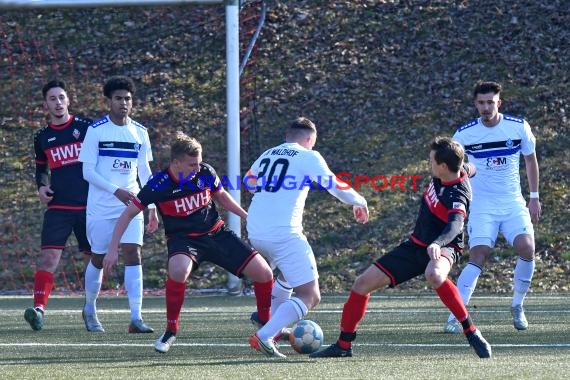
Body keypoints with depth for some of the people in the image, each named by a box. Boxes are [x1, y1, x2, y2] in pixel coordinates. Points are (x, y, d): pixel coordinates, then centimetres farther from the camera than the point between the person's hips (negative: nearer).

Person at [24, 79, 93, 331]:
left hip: (89, 205, -1)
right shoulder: (42, 138, 9)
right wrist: (42, 187, 5)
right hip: (58, 206, 1)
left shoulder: (87, 127, 0)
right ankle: (39, 308, -24)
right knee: (49, 255, -15)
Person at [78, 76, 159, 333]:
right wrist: (116, 191, -20)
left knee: (133, 255, -12)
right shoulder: (96, 130, -5)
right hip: (101, 207, -2)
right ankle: (89, 310, 29)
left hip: (131, 206, 2)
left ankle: (136, 318, -16)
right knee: (98, 259, 6)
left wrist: (153, 208, 10)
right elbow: (87, 171, -9)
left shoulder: (140, 133, 8)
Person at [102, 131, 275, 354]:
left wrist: (246, 216, 5)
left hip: (216, 233, 4)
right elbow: (129, 213, -10)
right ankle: (171, 331, -20)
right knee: (178, 269, -40)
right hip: (182, 238, -4)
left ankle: (266, 322, 22)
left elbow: (221, 196, 14)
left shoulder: (205, 173, -8)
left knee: (264, 273, -8)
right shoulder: (159, 184, -18)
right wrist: (113, 249, -14)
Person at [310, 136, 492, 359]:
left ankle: (472, 333, -28)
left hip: (442, 249, -8)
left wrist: (437, 243, -67)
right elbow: (466, 169, 17)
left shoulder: (457, 196, -30)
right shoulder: (452, 171, -7)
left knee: (434, 275, -45)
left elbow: (455, 225, -49)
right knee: (363, 284, 2)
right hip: (416, 246, 8)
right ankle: (343, 346, 18)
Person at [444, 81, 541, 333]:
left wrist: (534, 197, 11)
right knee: (478, 255, -19)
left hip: (513, 203, 1)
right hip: (482, 205, -1)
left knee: (526, 247, -19)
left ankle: (517, 305, 4)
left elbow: (530, 160, 12)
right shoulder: (465, 134, -6)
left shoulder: (519, 127, -3)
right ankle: (455, 316, -18)